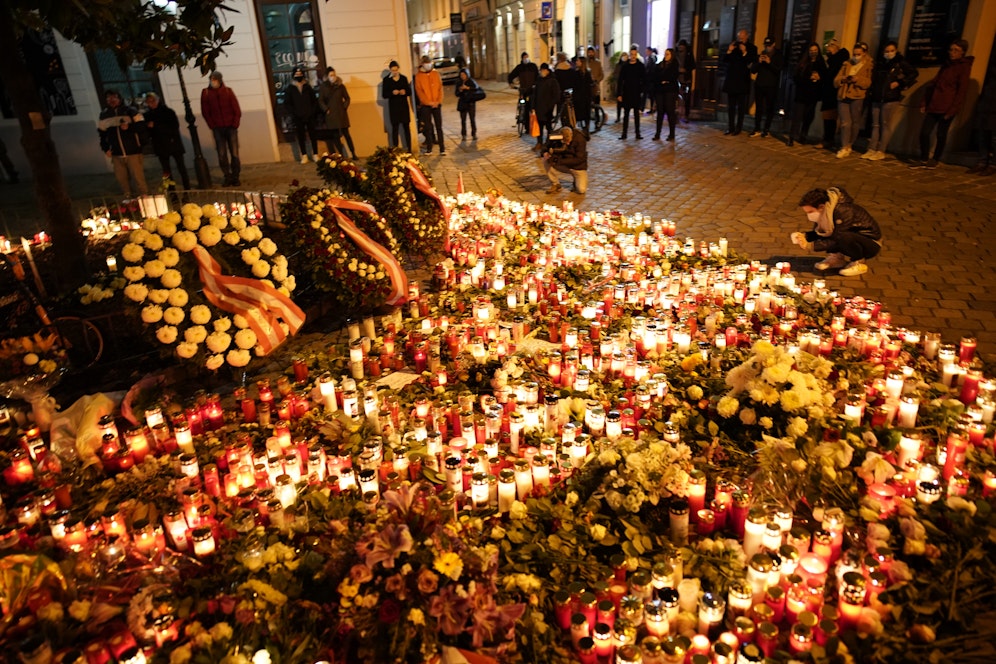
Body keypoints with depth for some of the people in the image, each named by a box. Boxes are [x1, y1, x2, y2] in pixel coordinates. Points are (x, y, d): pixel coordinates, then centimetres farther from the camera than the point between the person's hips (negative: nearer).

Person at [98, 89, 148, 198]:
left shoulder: (130, 110, -1)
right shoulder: (104, 114, 11)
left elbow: (142, 126, -5)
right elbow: (102, 133, 17)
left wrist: (129, 127, -22)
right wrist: (106, 148, 7)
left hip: (133, 153, -4)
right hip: (116, 155, 4)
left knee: (138, 177, -5)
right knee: (122, 179, 8)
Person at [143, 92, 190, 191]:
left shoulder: (168, 112, -2)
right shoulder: (148, 115, 7)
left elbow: (174, 127, -13)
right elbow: (147, 133, 9)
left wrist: (156, 126, -16)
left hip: (174, 143, -3)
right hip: (161, 147, 3)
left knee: (181, 167, -1)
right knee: (166, 170, 4)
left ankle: (187, 189, 6)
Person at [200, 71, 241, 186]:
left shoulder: (228, 91, 5)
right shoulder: (206, 93, 5)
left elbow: (237, 110, 3)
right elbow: (205, 112, 6)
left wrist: (235, 124, -5)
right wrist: (212, 125, -2)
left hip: (231, 127, 0)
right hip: (217, 129, 0)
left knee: (234, 153, -3)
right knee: (222, 155, -1)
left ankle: (235, 177, 6)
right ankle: (227, 177, 7)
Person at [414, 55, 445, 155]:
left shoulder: (436, 74, 8)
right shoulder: (418, 76, 1)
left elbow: (440, 88, 5)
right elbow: (419, 91, -4)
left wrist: (438, 101, -9)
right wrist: (429, 102, -13)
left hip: (437, 104, 1)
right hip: (425, 105, -1)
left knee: (439, 126, 1)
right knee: (428, 127, 3)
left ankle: (442, 148, 4)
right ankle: (429, 149, 9)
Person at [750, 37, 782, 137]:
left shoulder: (778, 56, 4)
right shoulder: (760, 55, 10)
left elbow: (778, 70, -8)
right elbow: (753, 70, 5)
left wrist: (769, 62, -21)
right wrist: (759, 62, -13)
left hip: (771, 86, -2)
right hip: (759, 85, 2)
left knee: (770, 108, -1)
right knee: (758, 108, 1)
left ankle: (766, 129, 4)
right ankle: (757, 129, 5)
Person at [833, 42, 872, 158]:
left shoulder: (869, 66, 5)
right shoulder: (847, 64, 16)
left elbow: (869, 83, -5)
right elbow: (835, 81, 11)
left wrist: (858, 80, -21)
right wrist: (842, 79, -10)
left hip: (857, 98, -2)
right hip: (843, 97, 2)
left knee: (855, 123, 3)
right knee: (845, 123, -6)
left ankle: (849, 146, 15)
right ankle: (844, 148, -5)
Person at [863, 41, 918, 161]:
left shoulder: (900, 63, 1)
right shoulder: (879, 63, 13)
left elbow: (914, 73, 0)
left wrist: (899, 83, -7)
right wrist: (870, 93, 6)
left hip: (891, 98, -5)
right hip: (876, 98, 5)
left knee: (885, 125, -3)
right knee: (875, 125, 5)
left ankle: (881, 151, -2)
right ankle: (872, 149, 7)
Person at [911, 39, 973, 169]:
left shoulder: (964, 67, -3)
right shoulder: (946, 65, 16)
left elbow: (962, 90, -8)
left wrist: (952, 110, -13)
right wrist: (924, 102, 10)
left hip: (947, 108, -6)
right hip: (933, 106, 6)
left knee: (941, 135, 2)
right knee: (924, 132, 1)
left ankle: (934, 161, 13)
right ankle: (923, 160, 12)